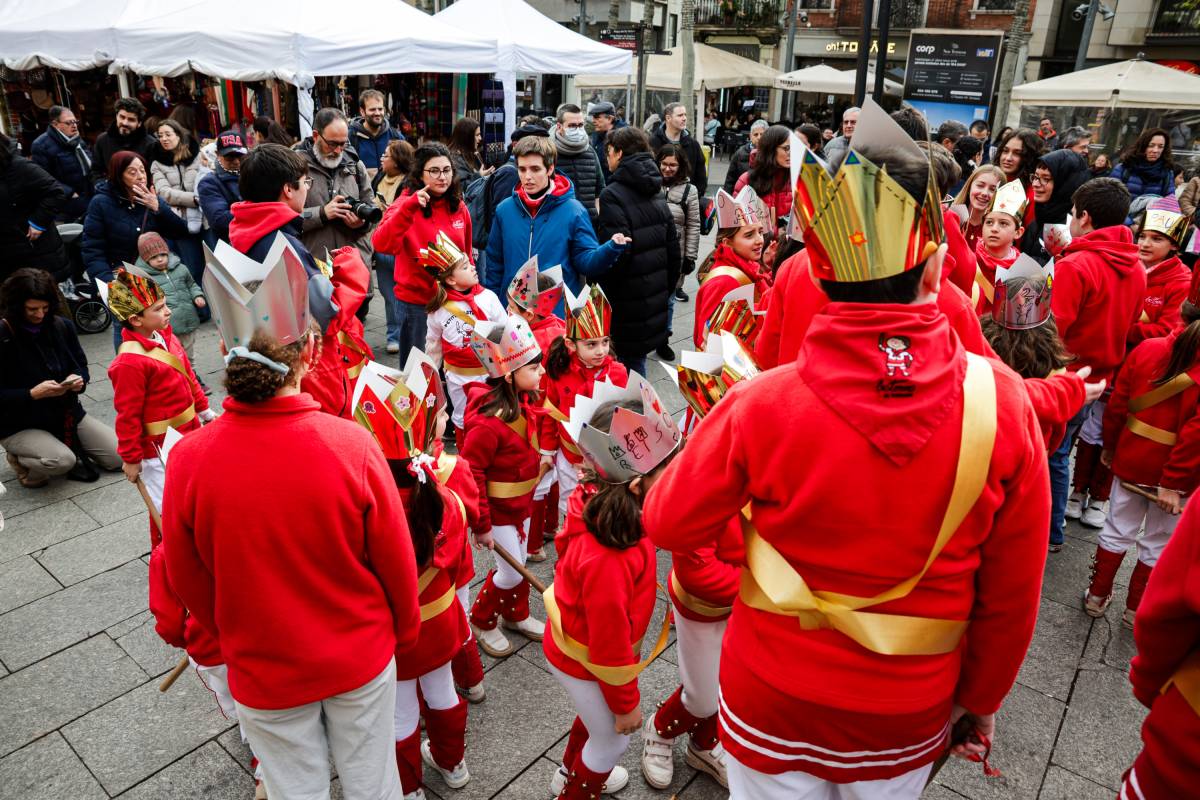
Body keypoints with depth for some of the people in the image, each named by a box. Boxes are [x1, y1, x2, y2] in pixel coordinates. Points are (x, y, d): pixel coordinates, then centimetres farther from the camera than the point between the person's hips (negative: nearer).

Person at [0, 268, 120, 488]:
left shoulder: (62, 326, -1)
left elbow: (81, 366, 9)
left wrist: (79, 380, -14)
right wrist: (33, 394, -27)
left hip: (66, 413, 5)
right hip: (20, 426, -5)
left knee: (119, 457, -6)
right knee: (62, 461, -31)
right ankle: (20, 460, 3)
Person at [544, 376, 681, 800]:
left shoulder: (600, 506, -17)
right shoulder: (608, 560, -43)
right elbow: (609, 644, -30)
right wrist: (626, 703, -13)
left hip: (577, 642, 8)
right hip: (584, 664, -8)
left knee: (596, 717, 33)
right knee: (612, 737, 19)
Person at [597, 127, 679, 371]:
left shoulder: (613, 195, -14)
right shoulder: (656, 196, 11)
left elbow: (617, 254, -22)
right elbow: (673, 250, 13)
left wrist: (602, 294, -11)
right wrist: (666, 291, 21)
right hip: (656, 304, 8)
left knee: (631, 364, 1)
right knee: (637, 360, 16)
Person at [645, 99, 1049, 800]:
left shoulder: (762, 406, -26)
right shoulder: (1003, 403, -19)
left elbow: (670, 525, -10)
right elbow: (1012, 592, -8)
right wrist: (981, 699, 9)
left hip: (773, 708, -2)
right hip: (911, 719, 2)